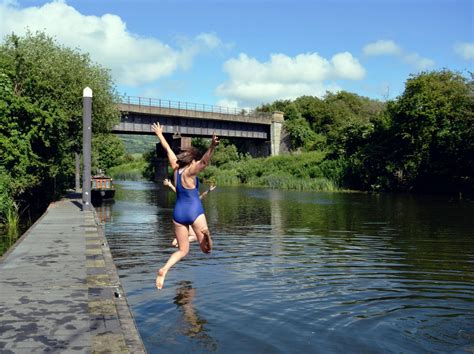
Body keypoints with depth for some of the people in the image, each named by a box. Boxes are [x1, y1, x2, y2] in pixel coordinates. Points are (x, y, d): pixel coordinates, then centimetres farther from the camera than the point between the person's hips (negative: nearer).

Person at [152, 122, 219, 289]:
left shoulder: (176, 168, 5)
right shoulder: (190, 172, -10)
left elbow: (168, 150, 19)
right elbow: (205, 161, -30)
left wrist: (160, 135, 30)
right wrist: (212, 147, -45)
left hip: (178, 212, 6)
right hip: (195, 211, -5)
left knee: (182, 250, 13)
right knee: (206, 248, 2)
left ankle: (164, 270, -12)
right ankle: (206, 233, -33)